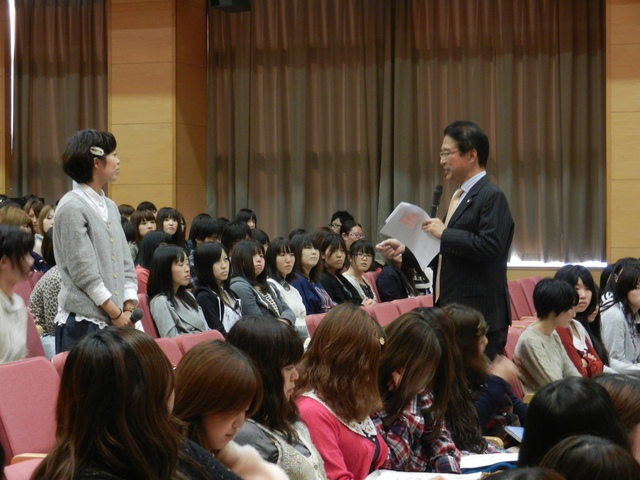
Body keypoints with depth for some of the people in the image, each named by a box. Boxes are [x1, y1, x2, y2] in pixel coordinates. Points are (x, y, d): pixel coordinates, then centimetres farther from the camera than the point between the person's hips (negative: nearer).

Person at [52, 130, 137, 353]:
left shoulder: (110, 207, 15)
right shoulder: (71, 208, -10)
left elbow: (126, 263, 13)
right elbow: (83, 272, -13)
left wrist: (128, 310, 1)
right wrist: (116, 313, -10)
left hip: (116, 321, 7)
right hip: (82, 322, -7)